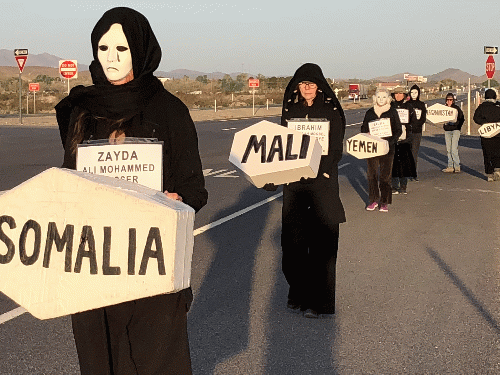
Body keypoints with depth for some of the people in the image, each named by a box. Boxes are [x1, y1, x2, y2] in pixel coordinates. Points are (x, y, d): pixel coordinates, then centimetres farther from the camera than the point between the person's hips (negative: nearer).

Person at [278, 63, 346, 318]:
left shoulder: (331, 110, 1)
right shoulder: (290, 110, 11)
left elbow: (335, 146, -6)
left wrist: (321, 170, -20)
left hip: (322, 180, -4)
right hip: (294, 182, 4)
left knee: (322, 240, -4)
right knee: (293, 239, 4)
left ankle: (322, 302, 1)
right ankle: (298, 294, 18)